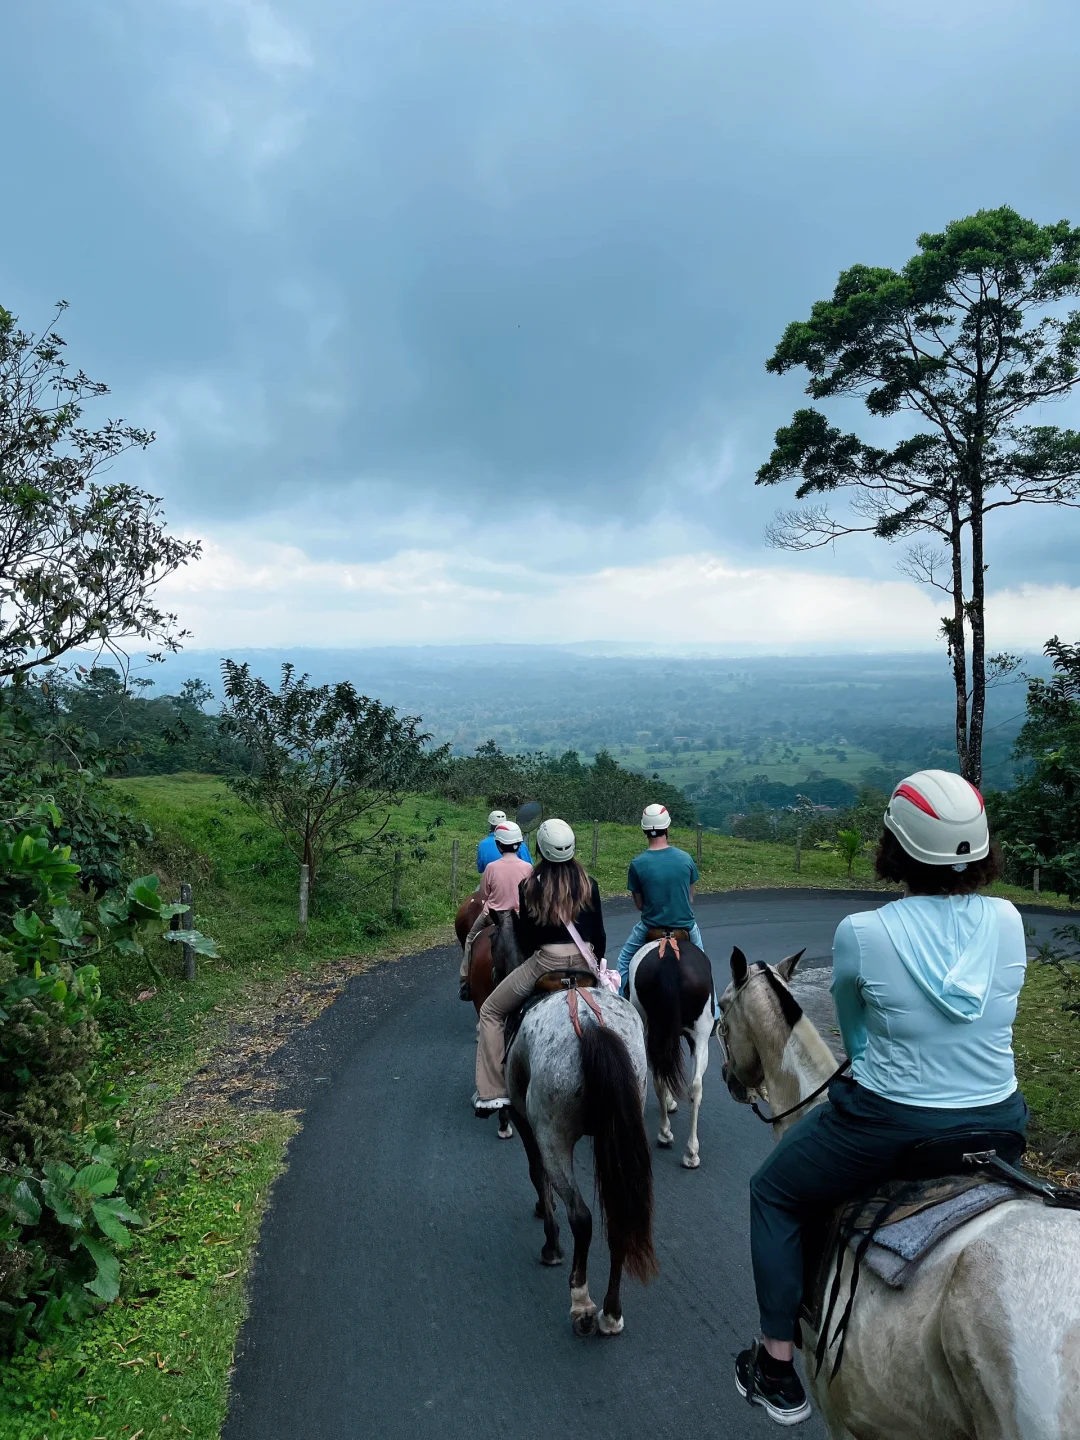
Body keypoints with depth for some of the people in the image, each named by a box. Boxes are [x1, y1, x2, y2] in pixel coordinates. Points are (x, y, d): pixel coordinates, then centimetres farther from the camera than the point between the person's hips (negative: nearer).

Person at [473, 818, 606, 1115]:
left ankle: (493, 1092, 7)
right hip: (585, 961, 3)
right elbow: (599, 934, 8)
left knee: (491, 1012, 14)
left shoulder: (528, 886, -3)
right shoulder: (588, 884, 3)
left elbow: (522, 936, 3)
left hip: (544, 961, -3)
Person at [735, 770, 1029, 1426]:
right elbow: (991, 1019, 8)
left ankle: (778, 1369, 27)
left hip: (889, 1127, -4)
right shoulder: (1008, 922, -8)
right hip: (999, 1126, 5)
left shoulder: (861, 934, -19)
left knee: (773, 1193, 22)